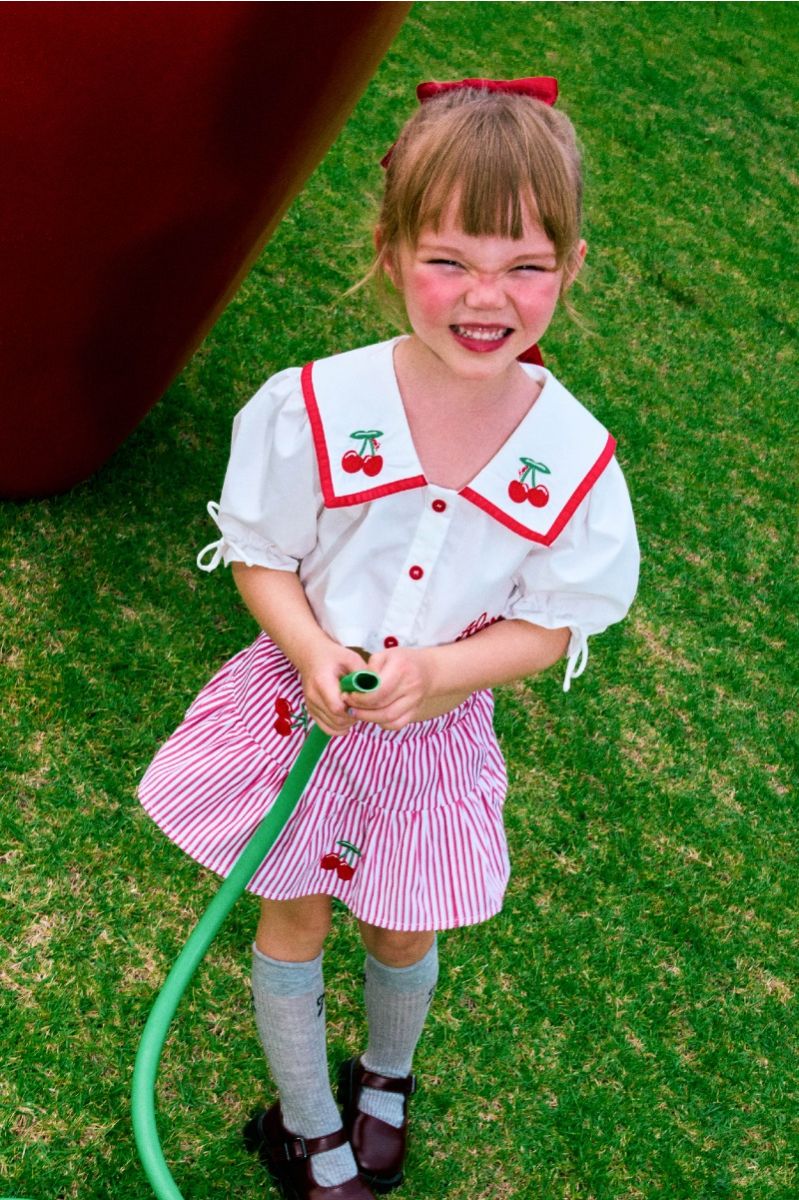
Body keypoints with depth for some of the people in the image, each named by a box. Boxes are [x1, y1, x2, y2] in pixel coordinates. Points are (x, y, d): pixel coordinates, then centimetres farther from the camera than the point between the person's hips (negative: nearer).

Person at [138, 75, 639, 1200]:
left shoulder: (576, 460, -20)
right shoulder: (312, 410, -22)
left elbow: (550, 623, -10)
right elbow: (262, 560, -9)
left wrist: (436, 672, -28)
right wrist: (312, 652, -29)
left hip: (439, 726, 1)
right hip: (299, 699, 0)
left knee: (403, 932, 23)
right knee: (291, 919, 18)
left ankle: (387, 1078, 59)